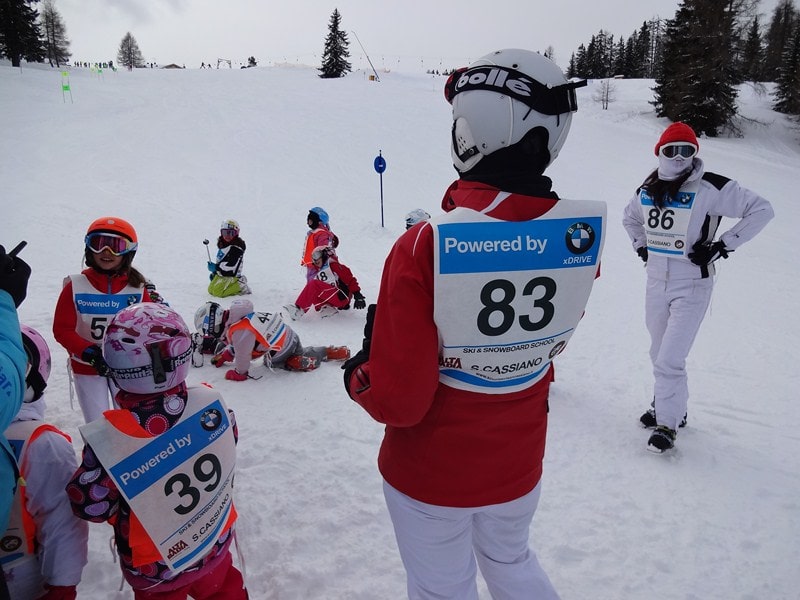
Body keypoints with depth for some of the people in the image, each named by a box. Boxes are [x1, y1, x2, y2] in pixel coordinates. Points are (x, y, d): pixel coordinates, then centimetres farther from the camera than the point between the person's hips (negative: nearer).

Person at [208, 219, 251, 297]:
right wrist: (214, 272, 20)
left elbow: (231, 265, -27)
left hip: (231, 275, -9)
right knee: (211, 290, 12)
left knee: (218, 292, -19)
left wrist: (216, 267, -25)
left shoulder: (237, 248, -20)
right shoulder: (221, 243, 11)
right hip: (220, 274, 9)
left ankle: (239, 285, -4)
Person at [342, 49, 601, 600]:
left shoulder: (423, 248, -31)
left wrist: (357, 371, -5)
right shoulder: (580, 238, -17)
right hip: (519, 467, 4)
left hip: (430, 473, -3)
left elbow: (397, 402, -24)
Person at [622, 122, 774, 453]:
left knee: (670, 359, -9)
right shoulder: (647, 191, 4)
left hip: (692, 287, -6)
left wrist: (721, 245, -15)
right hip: (656, 284, 6)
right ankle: (671, 407, 38)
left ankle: (668, 423, 7)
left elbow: (761, 209, -11)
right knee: (660, 355, 17)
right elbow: (629, 217, 25)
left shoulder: (711, 188, -13)